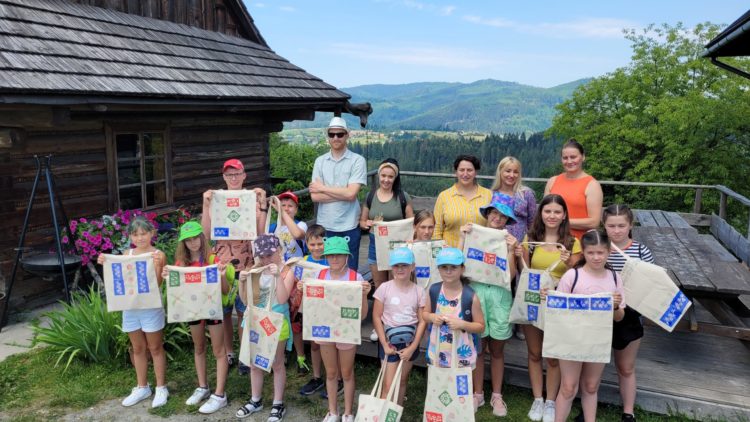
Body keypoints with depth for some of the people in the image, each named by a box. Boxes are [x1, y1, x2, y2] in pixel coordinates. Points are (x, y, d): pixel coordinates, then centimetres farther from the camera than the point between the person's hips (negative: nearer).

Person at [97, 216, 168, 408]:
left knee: (155, 348, 7)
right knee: (138, 349, 16)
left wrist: (157, 264, -31)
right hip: (130, 308, 5)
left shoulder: (159, 255, -10)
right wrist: (105, 265, -6)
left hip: (151, 308, -5)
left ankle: (161, 388, 18)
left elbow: (157, 283, -17)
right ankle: (142, 387, 29)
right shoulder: (126, 254, 5)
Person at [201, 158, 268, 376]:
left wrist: (263, 204, -14)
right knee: (223, 311, 10)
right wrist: (205, 205, -10)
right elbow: (207, 233, -5)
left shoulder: (252, 200, 1)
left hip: (246, 262, -2)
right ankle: (228, 352, 27)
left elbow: (261, 232, -10)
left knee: (244, 311, 5)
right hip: (221, 261, 2)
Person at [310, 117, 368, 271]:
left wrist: (323, 188, -6)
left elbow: (351, 194, -15)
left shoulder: (357, 160, -4)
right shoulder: (320, 161, 6)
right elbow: (315, 196, -3)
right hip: (324, 226, 3)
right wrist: (343, 193, -11)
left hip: (348, 226, -3)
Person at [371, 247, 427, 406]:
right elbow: (376, 317, -6)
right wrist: (384, 344, -9)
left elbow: (422, 321, -3)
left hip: (409, 342, 2)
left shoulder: (419, 291, -3)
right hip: (390, 340, -2)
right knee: (388, 384, -3)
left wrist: (413, 347, -8)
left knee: (402, 380, 14)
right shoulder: (384, 288, -8)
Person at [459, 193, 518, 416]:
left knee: (497, 349, 11)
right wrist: (462, 238, -13)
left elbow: (510, 275, -5)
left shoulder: (509, 240, 3)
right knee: (477, 347, 8)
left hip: (499, 296, 1)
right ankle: (477, 394, 22)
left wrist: (511, 250, -14)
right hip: (476, 292, -1)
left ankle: (497, 396, 24)